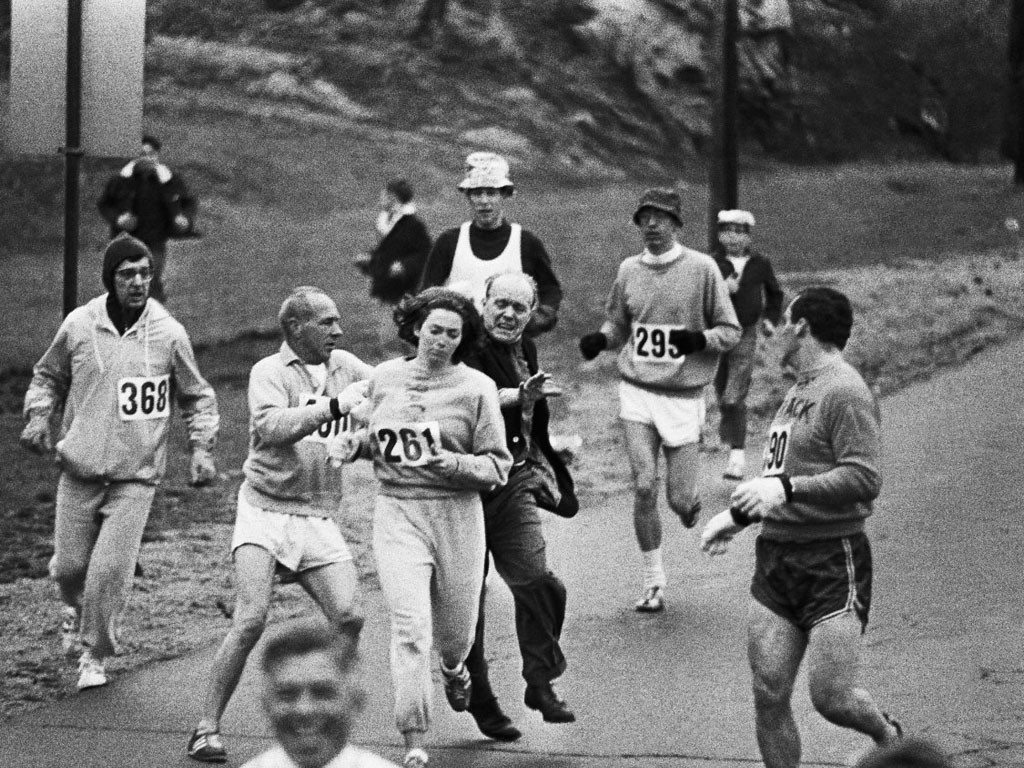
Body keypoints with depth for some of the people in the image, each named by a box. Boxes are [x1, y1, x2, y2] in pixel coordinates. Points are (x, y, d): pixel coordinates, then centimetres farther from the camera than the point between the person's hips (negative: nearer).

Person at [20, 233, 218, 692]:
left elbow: (198, 397, 9)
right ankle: (74, 607, 42)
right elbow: (48, 377, 16)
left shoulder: (169, 334, -5)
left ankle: (95, 654, 10)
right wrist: (39, 418, 0)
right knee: (70, 564, 6)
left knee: (111, 569, -11)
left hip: (136, 475, -2)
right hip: (80, 468, 2)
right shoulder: (78, 326, -2)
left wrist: (202, 449, -2)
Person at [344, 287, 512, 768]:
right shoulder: (383, 378, 6)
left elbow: (497, 465, -4)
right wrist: (360, 442, 3)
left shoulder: (476, 388, -4)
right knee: (410, 628, -13)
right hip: (397, 513, 1)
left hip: (457, 515, -1)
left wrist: (452, 463, -21)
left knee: (456, 628, 12)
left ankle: (453, 666, 53)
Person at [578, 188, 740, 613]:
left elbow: (731, 331, -1)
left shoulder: (702, 268, -5)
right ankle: (654, 584, 4)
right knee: (644, 488, -9)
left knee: (679, 500, -3)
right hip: (637, 392, 2)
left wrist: (699, 339, -20)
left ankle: (691, 502, 36)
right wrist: (599, 339, -2)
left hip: (683, 396, -2)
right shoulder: (629, 270, 6)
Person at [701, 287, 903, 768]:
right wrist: (738, 516, 23)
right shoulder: (798, 392, 18)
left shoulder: (846, 394, -11)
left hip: (832, 563, -8)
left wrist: (785, 489, -26)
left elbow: (864, 479, -21)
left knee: (830, 697, -8)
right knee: (768, 697, 0)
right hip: (776, 559, 8)